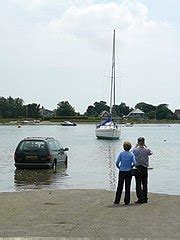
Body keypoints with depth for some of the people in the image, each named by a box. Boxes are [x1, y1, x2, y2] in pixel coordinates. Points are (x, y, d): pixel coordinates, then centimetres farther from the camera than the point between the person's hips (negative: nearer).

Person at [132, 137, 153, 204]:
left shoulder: (135, 150, -10)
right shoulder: (147, 150, -4)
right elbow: (151, 152, 19)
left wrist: (136, 146, 13)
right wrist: (145, 146, 15)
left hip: (138, 169, -2)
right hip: (145, 168, 3)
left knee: (138, 184, 2)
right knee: (145, 184, 11)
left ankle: (140, 199, -2)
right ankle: (145, 199, 15)